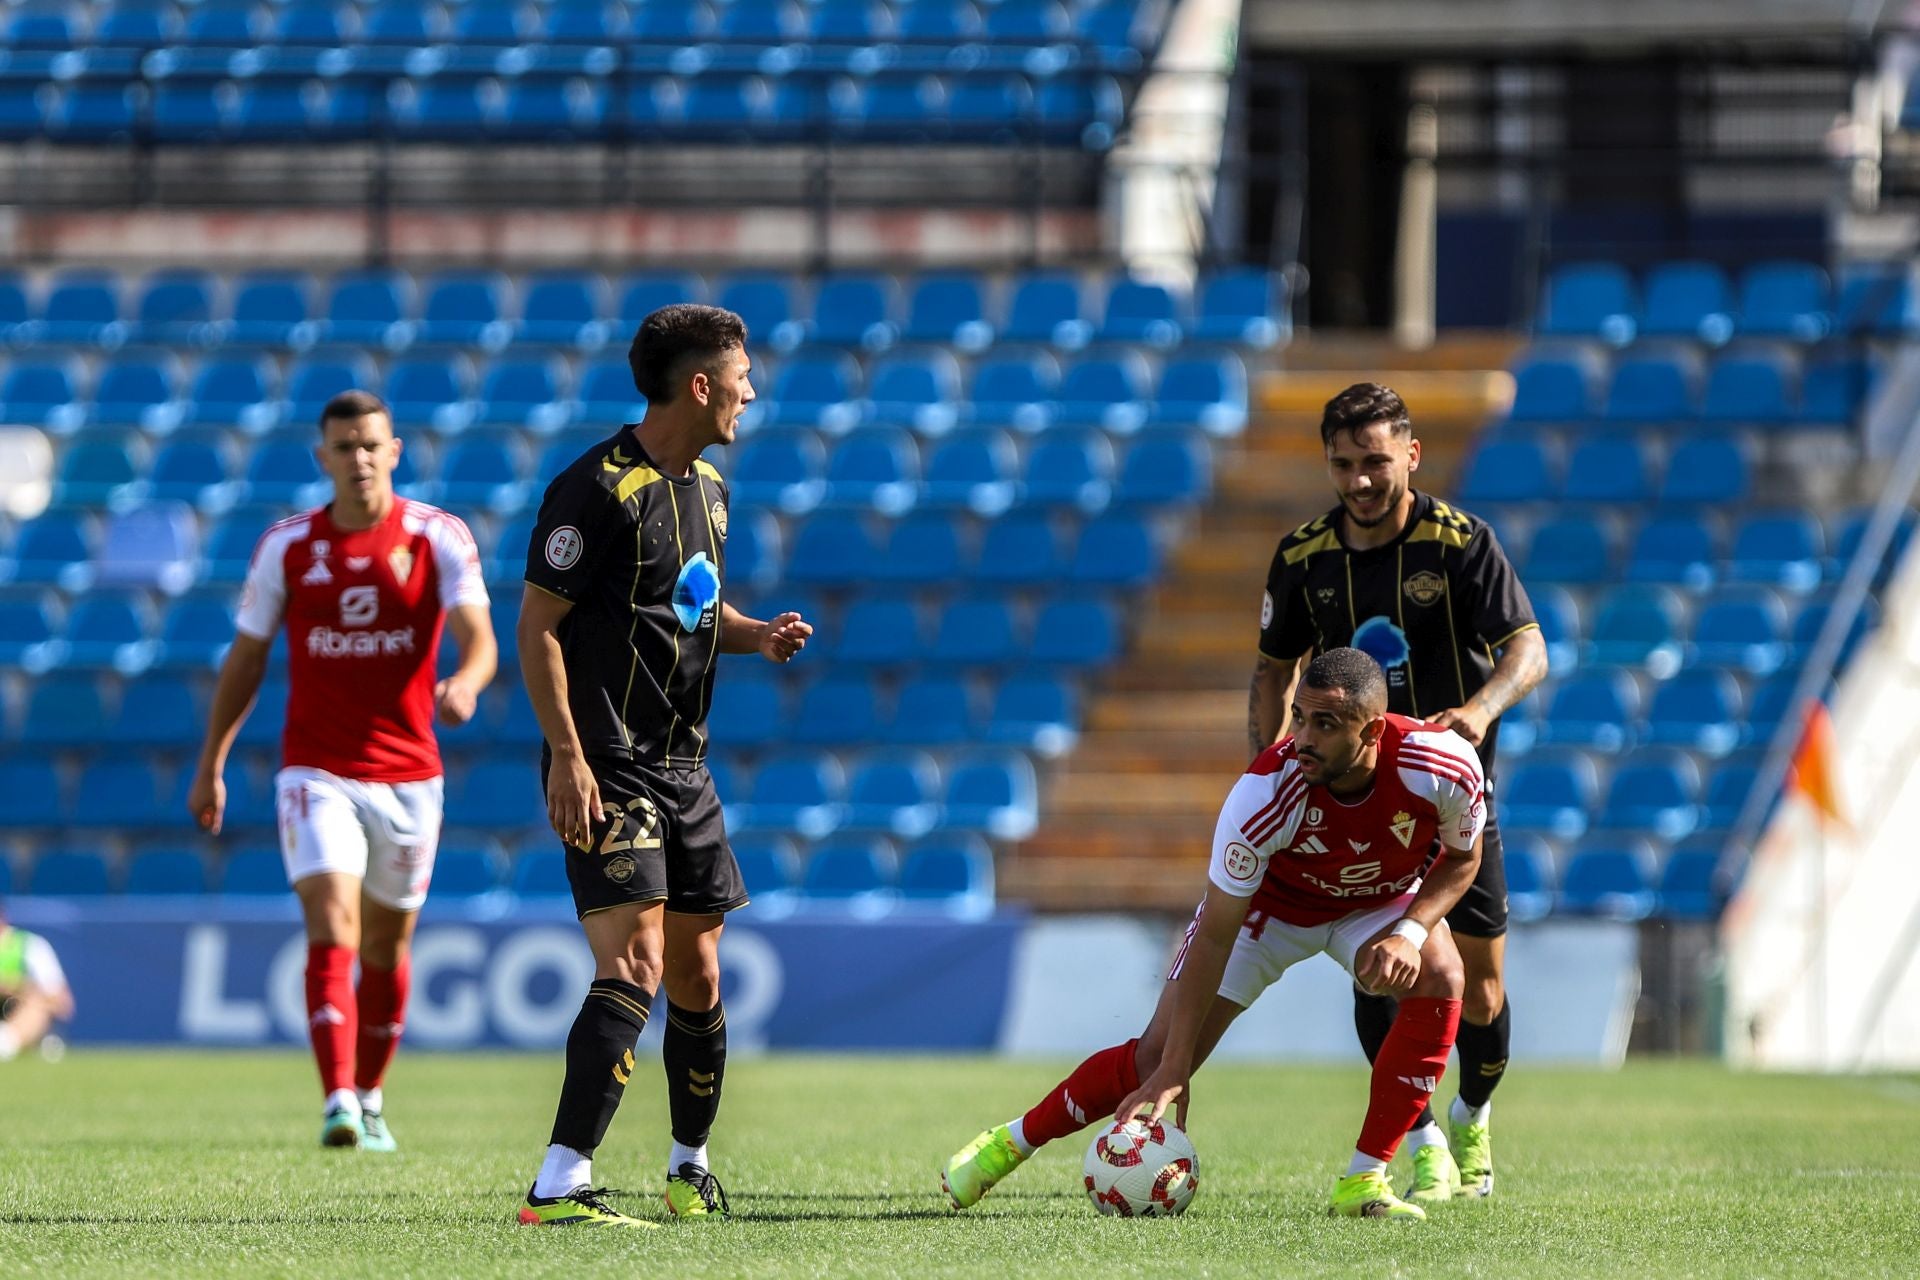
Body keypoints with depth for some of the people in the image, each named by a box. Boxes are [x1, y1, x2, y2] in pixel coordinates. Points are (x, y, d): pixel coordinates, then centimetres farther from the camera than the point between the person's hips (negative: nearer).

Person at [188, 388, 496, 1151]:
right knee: (332, 929, -18)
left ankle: (369, 1099, 33)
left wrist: (465, 683, -40)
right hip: (316, 771, -1)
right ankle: (339, 1106, -27)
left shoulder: (437, 537, -5)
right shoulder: (287, 547, -1)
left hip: (407, 774, 1)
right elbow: (246, 658, 9)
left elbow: (477, 634, -16)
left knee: (386, 945, 14)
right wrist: (211, 764, 10)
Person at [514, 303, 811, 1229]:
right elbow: (536, 625, -15)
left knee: (697, 978, 14)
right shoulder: (599, 488, -14)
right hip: (608, 766, -9)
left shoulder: (707, 485, 14)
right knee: (635, 963, -20)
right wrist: (567, 756, -21)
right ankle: (559, 1186, -25)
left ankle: (691, 1164, 33)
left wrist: (756, 634, 6)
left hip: (683, 766, 9)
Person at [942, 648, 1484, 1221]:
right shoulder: (1265, 792, -38)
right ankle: (1013, 1141, 16)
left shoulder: (1444, 765, -34)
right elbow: (1214, 935, -31)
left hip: (1381, 899, 2)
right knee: (1158, 1056, -8)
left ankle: (1362, 1183, -19)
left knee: (1440, 980, -29)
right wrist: (1172, 1072, -32)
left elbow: (1462, 859, -10)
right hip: (1271, 902, -2)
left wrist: (1410, 932, -30)